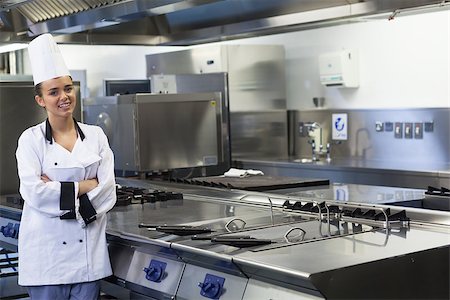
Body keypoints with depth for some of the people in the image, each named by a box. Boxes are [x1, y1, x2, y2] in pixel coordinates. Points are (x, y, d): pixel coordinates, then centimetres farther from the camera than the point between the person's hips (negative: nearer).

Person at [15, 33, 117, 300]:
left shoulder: (95, 136, 5)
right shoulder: (31, 140, -3)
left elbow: (108, 189, -3)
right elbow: (34, 193, -14)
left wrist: (58, 192, -12)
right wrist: (84, 186, -11)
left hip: (89, 248, 3)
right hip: (47, 248, -2)